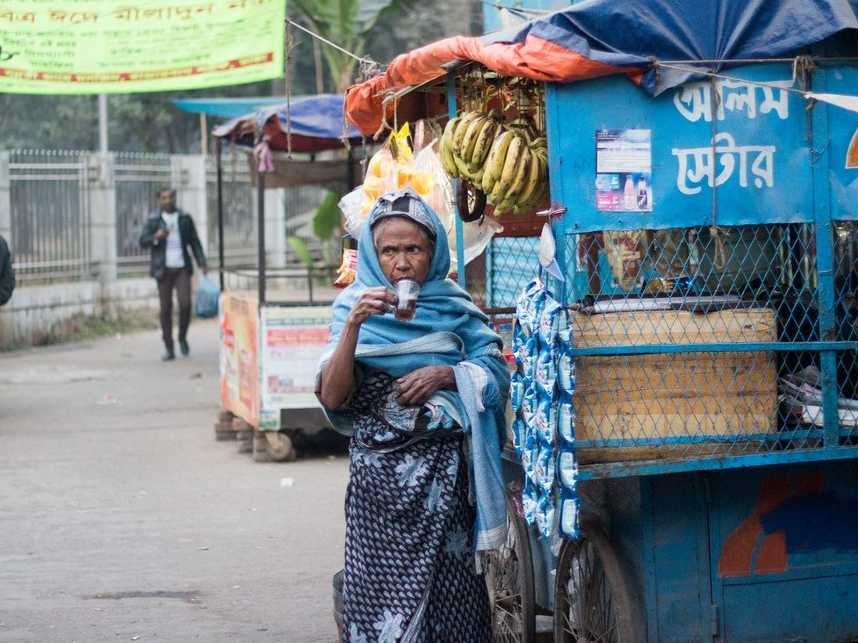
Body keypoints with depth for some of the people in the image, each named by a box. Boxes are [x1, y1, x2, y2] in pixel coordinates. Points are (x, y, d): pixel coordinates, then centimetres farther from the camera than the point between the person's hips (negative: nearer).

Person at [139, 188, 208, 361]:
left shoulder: (185, 218, 7)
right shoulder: (153, 220, 2)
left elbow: (194, 242, 11)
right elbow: (143, 242, -2)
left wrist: (202, 263, 3)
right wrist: (156, 237, -22)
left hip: (182, 268, 1)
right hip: (163, 269, -1)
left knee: (185, 304, -12)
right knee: (166, 309, 1)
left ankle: (182, 338, 13)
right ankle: (168, 348, 7)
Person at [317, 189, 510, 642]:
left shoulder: (454, 307, 7)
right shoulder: (356, 305, 4)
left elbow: (496, 372, 5)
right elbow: (332, 397, -6)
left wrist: (445, 374, -11)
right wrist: (354, 325, -17)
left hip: (444, 469, 1)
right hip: (379, 470, -1)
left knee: (447, 587, -2)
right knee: (382, 588, -5)